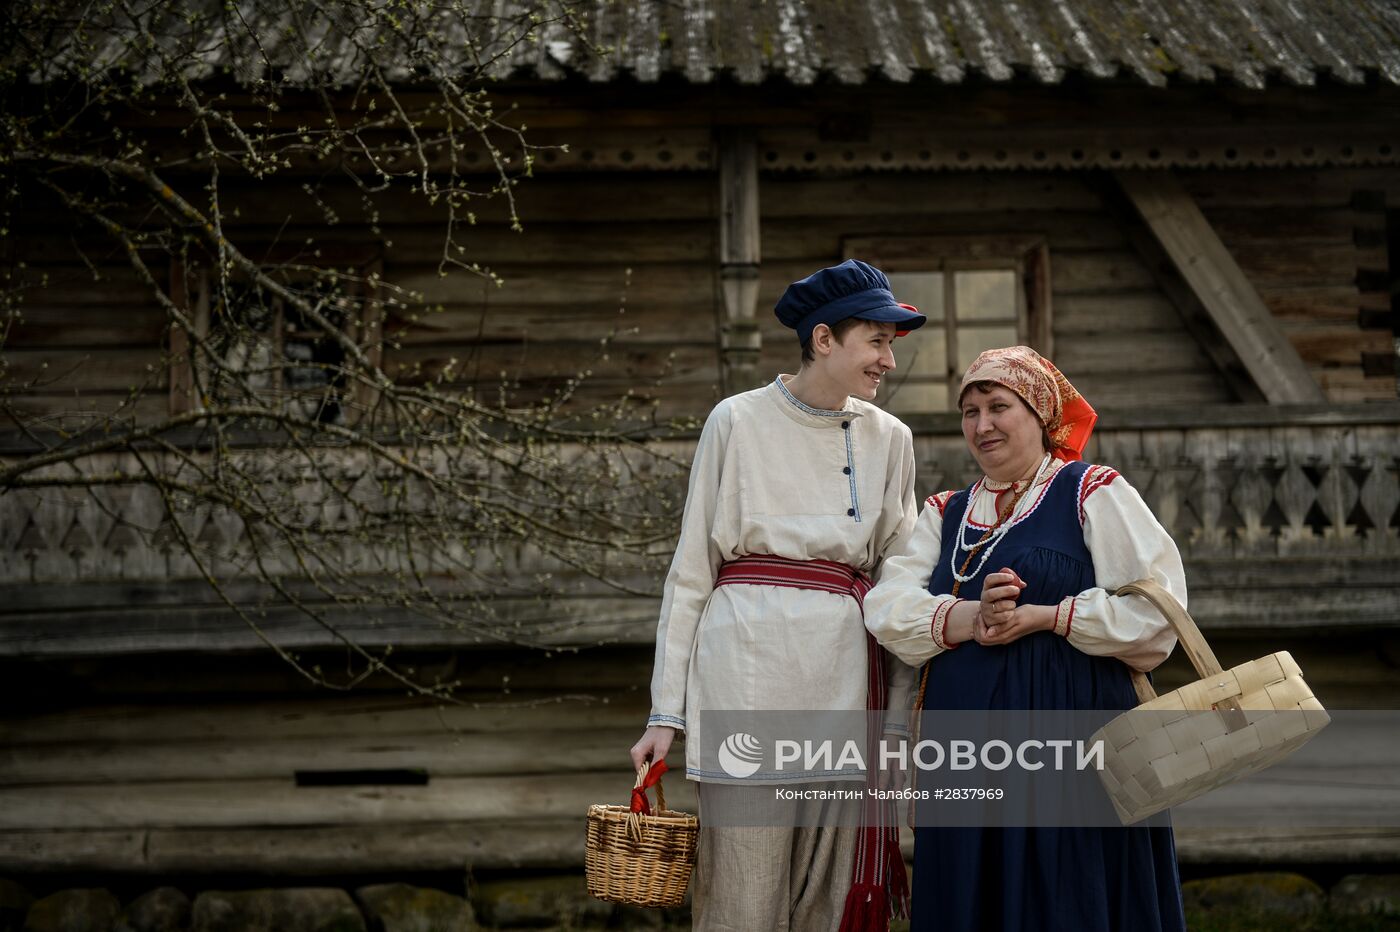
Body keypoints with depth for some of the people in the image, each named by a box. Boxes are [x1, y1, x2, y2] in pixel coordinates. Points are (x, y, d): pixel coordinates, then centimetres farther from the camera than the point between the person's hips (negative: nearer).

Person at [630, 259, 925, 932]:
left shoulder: (889, 439, 12)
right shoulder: (738, 421, 2)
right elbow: (690, 572, 3)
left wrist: (903, 712, 5)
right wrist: (666, 712, -2)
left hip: (848, 674, 4)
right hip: (748, 666, -3)